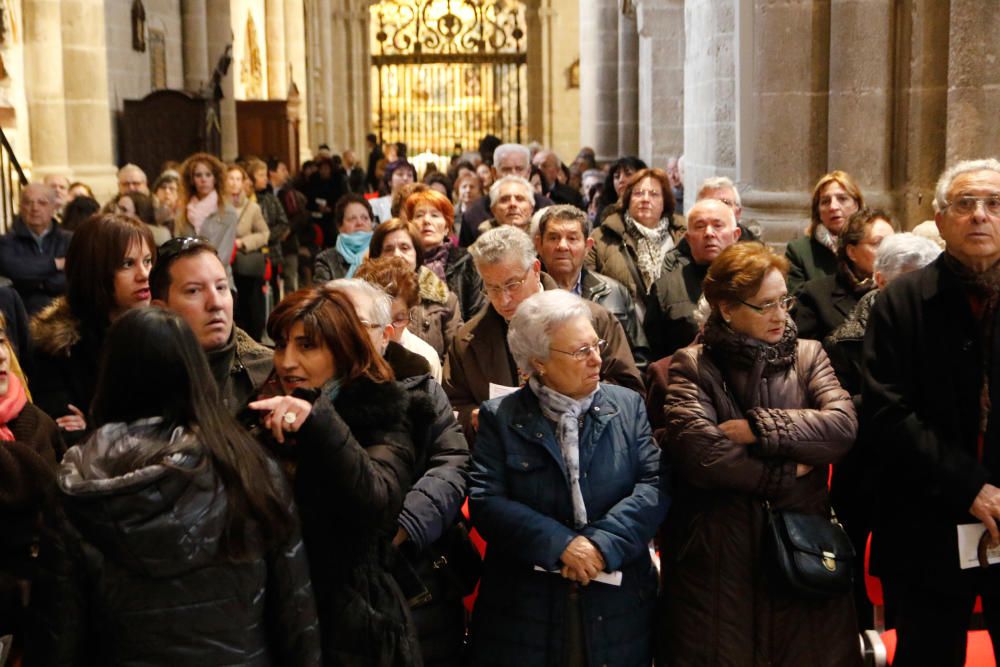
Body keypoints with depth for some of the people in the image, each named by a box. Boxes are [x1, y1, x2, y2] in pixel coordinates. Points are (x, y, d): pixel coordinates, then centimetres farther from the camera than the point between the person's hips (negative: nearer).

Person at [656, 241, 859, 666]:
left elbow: (843, 426, -8)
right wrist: (787, 473, -10)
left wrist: (759, 428, -15)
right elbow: (697, 452, -17)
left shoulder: (808, 355, 9)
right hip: (715, 552, -3)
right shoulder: (692, 365, -2)